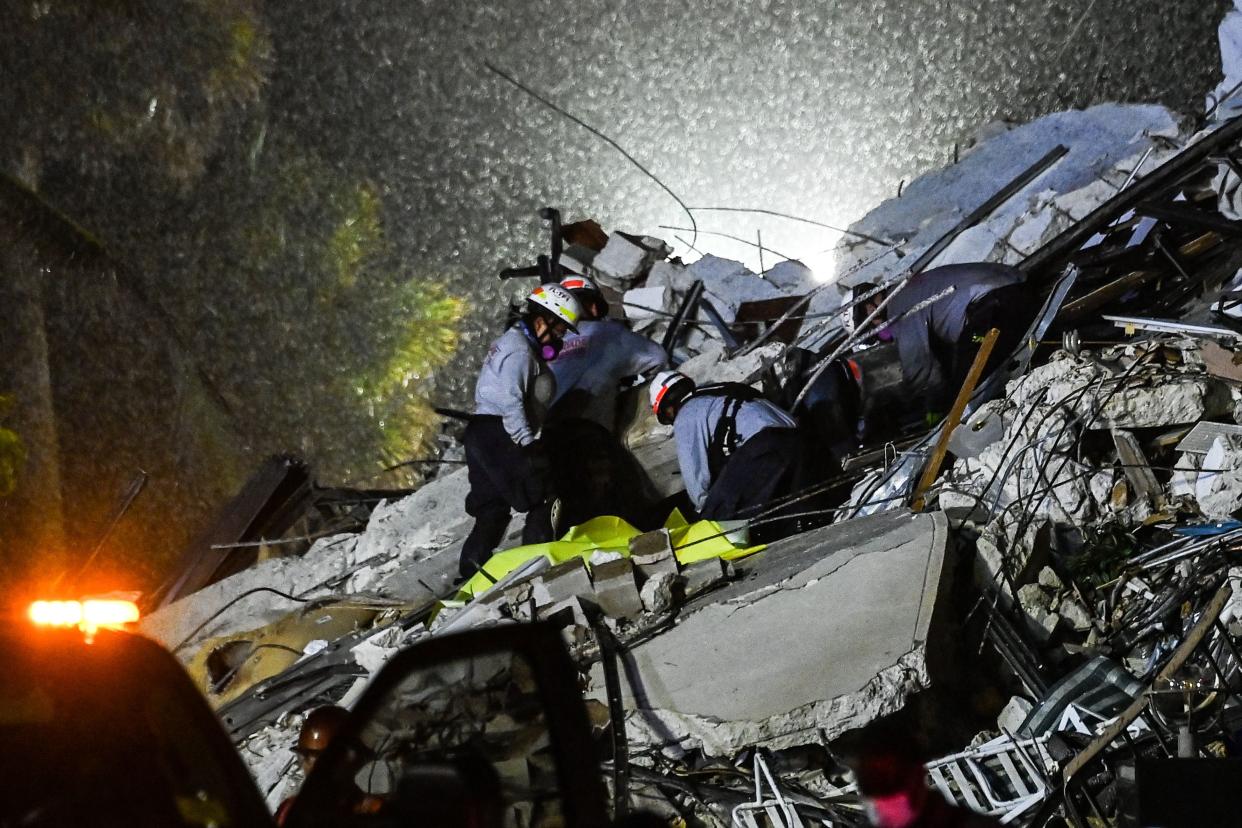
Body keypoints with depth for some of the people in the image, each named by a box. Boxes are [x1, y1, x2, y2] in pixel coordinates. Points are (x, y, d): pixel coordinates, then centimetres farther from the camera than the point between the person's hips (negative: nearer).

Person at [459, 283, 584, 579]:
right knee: (545, 499, -6)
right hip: (501, 436, -11)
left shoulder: (517, 344, 20)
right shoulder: (518, 350, -13)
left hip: (482, 434, 11)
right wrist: (528, 444, -21)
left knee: (492, 509, 13)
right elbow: (510, 402, -22)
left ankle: (471, 569, 14)